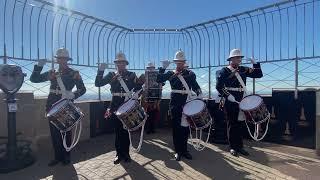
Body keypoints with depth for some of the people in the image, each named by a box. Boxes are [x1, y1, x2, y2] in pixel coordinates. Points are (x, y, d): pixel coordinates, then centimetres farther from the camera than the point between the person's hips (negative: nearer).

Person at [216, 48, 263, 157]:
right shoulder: (225, 71, -6)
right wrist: (227, 95, -22)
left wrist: (255, 64, -1)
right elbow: (218, 86, -13)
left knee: (240, 124, 12)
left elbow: (259, 75, 11)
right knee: (232, 125, 5)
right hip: (230, 102, -5)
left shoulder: (243, 70, 10)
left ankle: (240, 146, 25)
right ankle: (233, 147, 17)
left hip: (242, 101, 5)